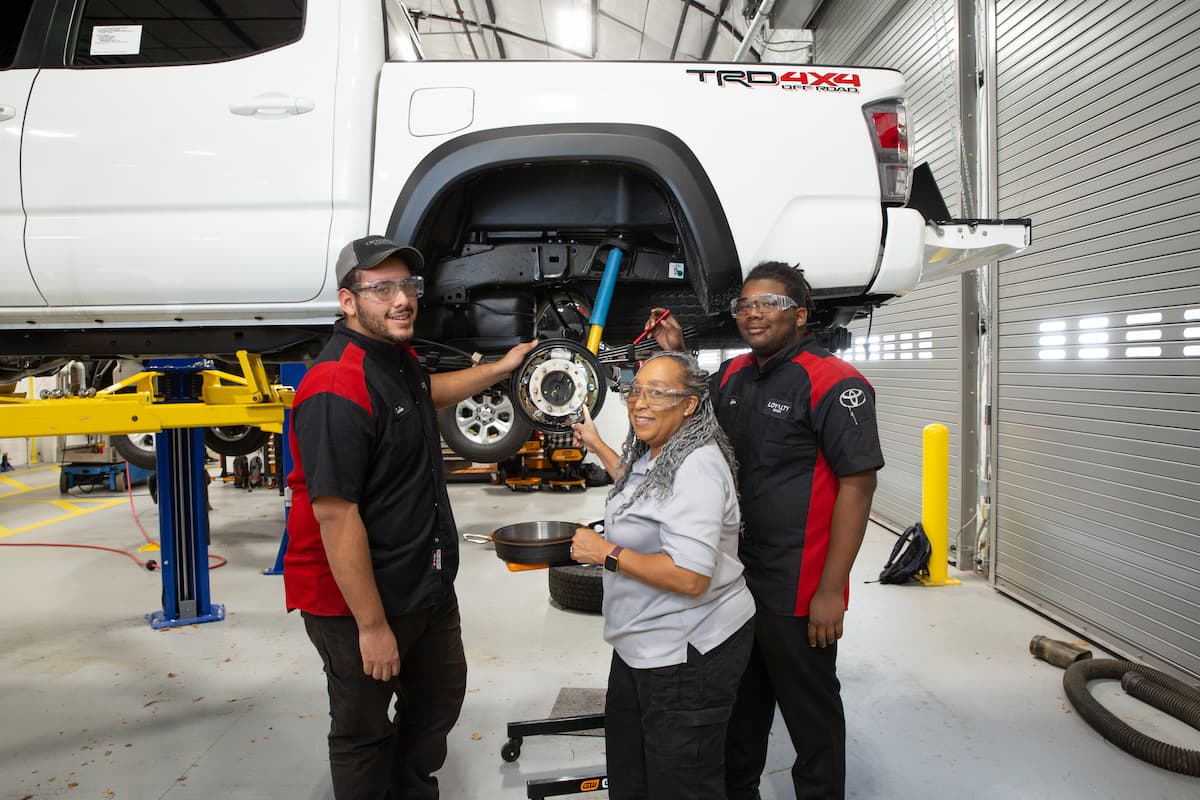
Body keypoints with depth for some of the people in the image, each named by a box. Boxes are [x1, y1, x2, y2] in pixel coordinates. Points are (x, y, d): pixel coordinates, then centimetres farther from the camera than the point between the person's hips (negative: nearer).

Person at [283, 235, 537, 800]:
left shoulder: (398, 357, 3)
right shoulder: (337, 389, -27)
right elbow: (335, 517, -28)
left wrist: (501, 368, 26)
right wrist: (372, 625, -24)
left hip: (429, 584, 9)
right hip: (360, 599, -9)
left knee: (438, 702, 25)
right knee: (365, 733, 13)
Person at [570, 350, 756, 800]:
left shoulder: (697, 466, -24)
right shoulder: (651, 454, 7)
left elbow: (689, 577, -32)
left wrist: (607, 554, -23)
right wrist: (596, 445, 32)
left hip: (689, 653, -10)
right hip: (643, 645, 10)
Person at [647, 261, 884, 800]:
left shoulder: (833, 383, -15)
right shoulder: (734, 375, 7)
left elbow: (858, 484, -18)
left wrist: (831, 591, -20)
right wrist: (676, 354, 6)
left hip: (797, 592, -7)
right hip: (737, 576, 7)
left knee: (810, 714, 11)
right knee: (742, 704, 24)